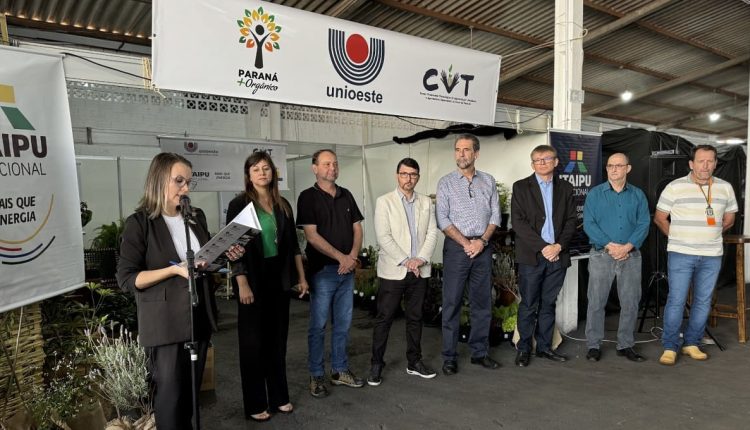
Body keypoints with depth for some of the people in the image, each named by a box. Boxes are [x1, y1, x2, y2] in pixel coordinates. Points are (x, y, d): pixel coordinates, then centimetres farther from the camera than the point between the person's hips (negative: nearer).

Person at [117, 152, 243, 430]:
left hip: (199, 317, 6)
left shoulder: (197, 217, 8)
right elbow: (126, 279, -14)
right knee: (170, 394, 5)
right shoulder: (139, 223, -10)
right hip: (165, 323, -5)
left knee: (192, 391, 17)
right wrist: (175, 269, -24)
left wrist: (227, 256, 0)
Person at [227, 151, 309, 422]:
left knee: (277, 338, 13)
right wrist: (242, 284, -17)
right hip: (253, 279, -5)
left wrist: (301, 277, 10)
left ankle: (279, 397, 28)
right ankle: (255, 404, 19)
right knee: (253, 342, 5)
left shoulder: (283, 205, 8)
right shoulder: (239, 205, -6)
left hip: (279, 277, 5)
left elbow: (292, 244, 12)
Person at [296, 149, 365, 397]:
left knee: (343, 324, 12)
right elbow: (311, 235, -12)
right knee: (319, 325, 3)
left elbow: (357, 228, 10)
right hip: (322, 270, -5)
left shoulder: (346, 196, 12)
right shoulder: (308, 197, -5)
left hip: (347, 270, 5)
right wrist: (341, 257, -14)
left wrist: (353, 256, -6)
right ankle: (316, 376, 16)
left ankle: (340, 371, 25)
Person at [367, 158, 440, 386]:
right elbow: (383, 237, -11)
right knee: (384, 318, 2)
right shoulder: (384, 201, -2)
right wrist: (405, 261, -15)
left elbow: (432, 232, 4)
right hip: (393, 270, -4)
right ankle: (376, 364, 14)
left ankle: (414, 362, 26)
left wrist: (421, 258, -10)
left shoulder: (426, 202, 10)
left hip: (420, 271, 4)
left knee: (415, 318, 13)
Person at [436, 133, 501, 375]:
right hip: (456, 246, -3)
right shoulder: (446, 182, 1)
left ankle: (479, 352, 22)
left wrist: (482, 241, -8)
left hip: (483, 246, 3)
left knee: (482, 303, 9)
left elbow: (495, 215, 7)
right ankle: (449, 357, 10)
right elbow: (442, 219, -5)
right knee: (452, 303, 0)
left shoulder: (488, 181, 10)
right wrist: (466, 243, -11)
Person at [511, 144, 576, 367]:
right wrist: (542, 247, -13)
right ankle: (524, 348, 13)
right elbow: (518, 222, -7)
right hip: (531, 256, -3)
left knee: (548, 304, 11)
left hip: (557, 255, 3)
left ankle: (544, 346, 21)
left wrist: (559, 245, -8)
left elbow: (571, 221, 8)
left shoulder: (565, 188, 12)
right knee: (528, 305, 2)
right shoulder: (521, 187, 2)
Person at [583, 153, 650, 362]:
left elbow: (644, 224, 0)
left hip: (631, 256, 2)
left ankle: (626, 345, 22)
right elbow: (589, 223, -6)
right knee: (596, 302, 0)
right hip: (601, 255, -2)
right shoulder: (595, 194, 3)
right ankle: (594, 345, 11)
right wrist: (609, 245, -16)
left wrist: (627, 247, -14)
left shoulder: (638, 195, 9)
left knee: (630, 303, 8)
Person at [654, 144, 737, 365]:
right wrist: (677, 238, 7)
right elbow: (659, 218, 2)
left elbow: (729, 219, 19)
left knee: (703, 301, 10)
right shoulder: (675, 187, -5)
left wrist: (709, 236, 15)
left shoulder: (725, 188, 7)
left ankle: (691, 343, 23)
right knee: (676, 300, -3)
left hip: (712, 256, 4)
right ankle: (670, 347, 7)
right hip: (680, 255, -4)